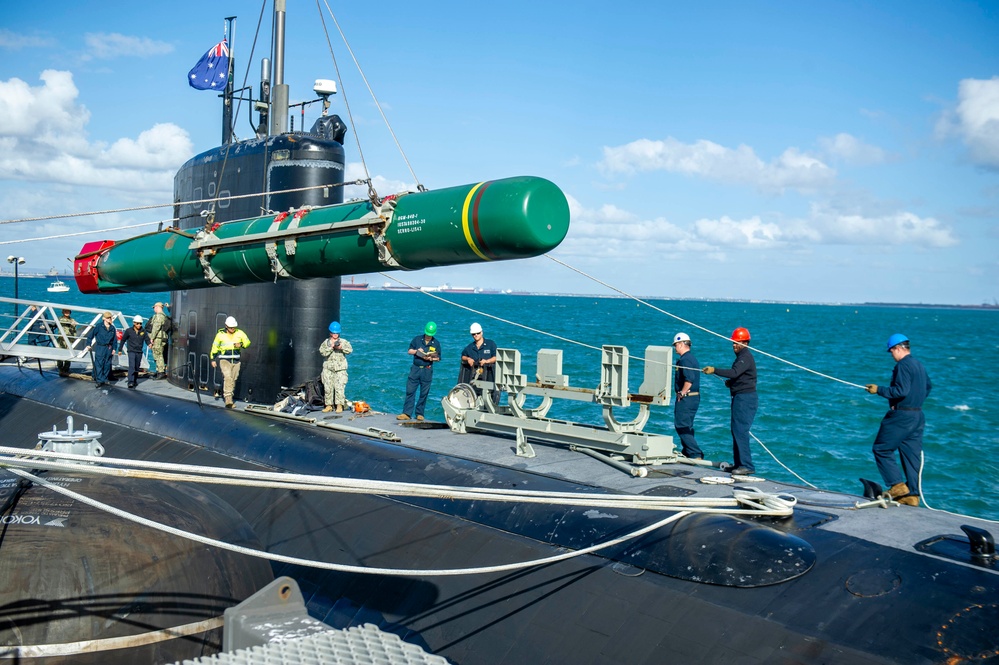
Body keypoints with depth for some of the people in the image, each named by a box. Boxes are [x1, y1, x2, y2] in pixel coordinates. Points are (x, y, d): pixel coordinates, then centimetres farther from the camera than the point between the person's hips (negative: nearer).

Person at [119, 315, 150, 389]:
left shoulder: (143, 332, 2)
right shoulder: (129, 331, -3)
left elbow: (147, 339, 2)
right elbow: (123, 340, 6)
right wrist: (120, 349, 9)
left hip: (139, 352, 3)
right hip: (131, 351, -3)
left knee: (137, 367, 13)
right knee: (132, 366, -17)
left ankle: (135, 381, 29)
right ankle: (130, 382, -23)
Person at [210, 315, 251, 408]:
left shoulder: (240, 333, 0)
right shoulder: (220, 334, -4)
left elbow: (247, 342, 3)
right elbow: (215, 347, 6)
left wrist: (241, 344, -19)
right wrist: (213, 359, 7)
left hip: (236, 360, 3)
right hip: (224, 359, -3)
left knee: (233, 379, 9)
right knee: (227, 377, -19)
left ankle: (229, 398, 22)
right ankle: (228, 400, -22)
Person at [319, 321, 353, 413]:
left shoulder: (344, 342, 8)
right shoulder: (326, 342, 8)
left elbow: (350, 350, -5)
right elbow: (322, 352, -5)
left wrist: (341, 347, -20)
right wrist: (331, 347, -16)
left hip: (340, 368, -2)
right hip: (328, 368, 2)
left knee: (339, 387, -10)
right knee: (327, 387, 2)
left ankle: (339, 406, -7)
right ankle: (328, 405, 10)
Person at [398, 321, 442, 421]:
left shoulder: (436, 343, 3)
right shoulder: (417, 339, 4)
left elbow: (438, 358, 5)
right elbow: (409, 351, 8)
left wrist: (431, 358, -15)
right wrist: (416, 351, -12)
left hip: (427, 370, 0)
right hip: (415, 368, 1)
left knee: (424, 393, 2)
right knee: (410, 391, -4)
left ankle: (419, 414, 11)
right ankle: (407, 413, -3)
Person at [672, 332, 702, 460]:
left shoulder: (685, 360, -16)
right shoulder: (691, 358, 17)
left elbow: (689, 380, -27)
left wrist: (681, 393, -17)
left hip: (686, 398, -11)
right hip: (694, 397, 11)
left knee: (681, 426, -8)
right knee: (686, 427, 18)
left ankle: (696, 455, -11)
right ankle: (688, 453, 24)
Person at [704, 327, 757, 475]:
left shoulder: (746, 357, -13)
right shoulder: (742, 356, 20)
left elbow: (734, 372, -28)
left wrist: (714, 370, -30)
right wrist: (731, 382, 12)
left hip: (745, 398, -11)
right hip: (740, 398, 11)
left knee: (740, 431, -13)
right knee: (736, 430, 13)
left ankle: (747, 465, -14)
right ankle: (738, 463, 18)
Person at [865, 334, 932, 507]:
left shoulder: (903, 365, -15)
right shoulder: (920, 365, 14)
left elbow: (901, 391, -23)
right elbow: (927, 388, 27)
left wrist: (878, 389, -14)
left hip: (902, 416, -9)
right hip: (918, 416, 9)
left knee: (881, 449, 1)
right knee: (912, 455, 9)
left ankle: (897, 486, -3)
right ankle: (912, 494, 10)